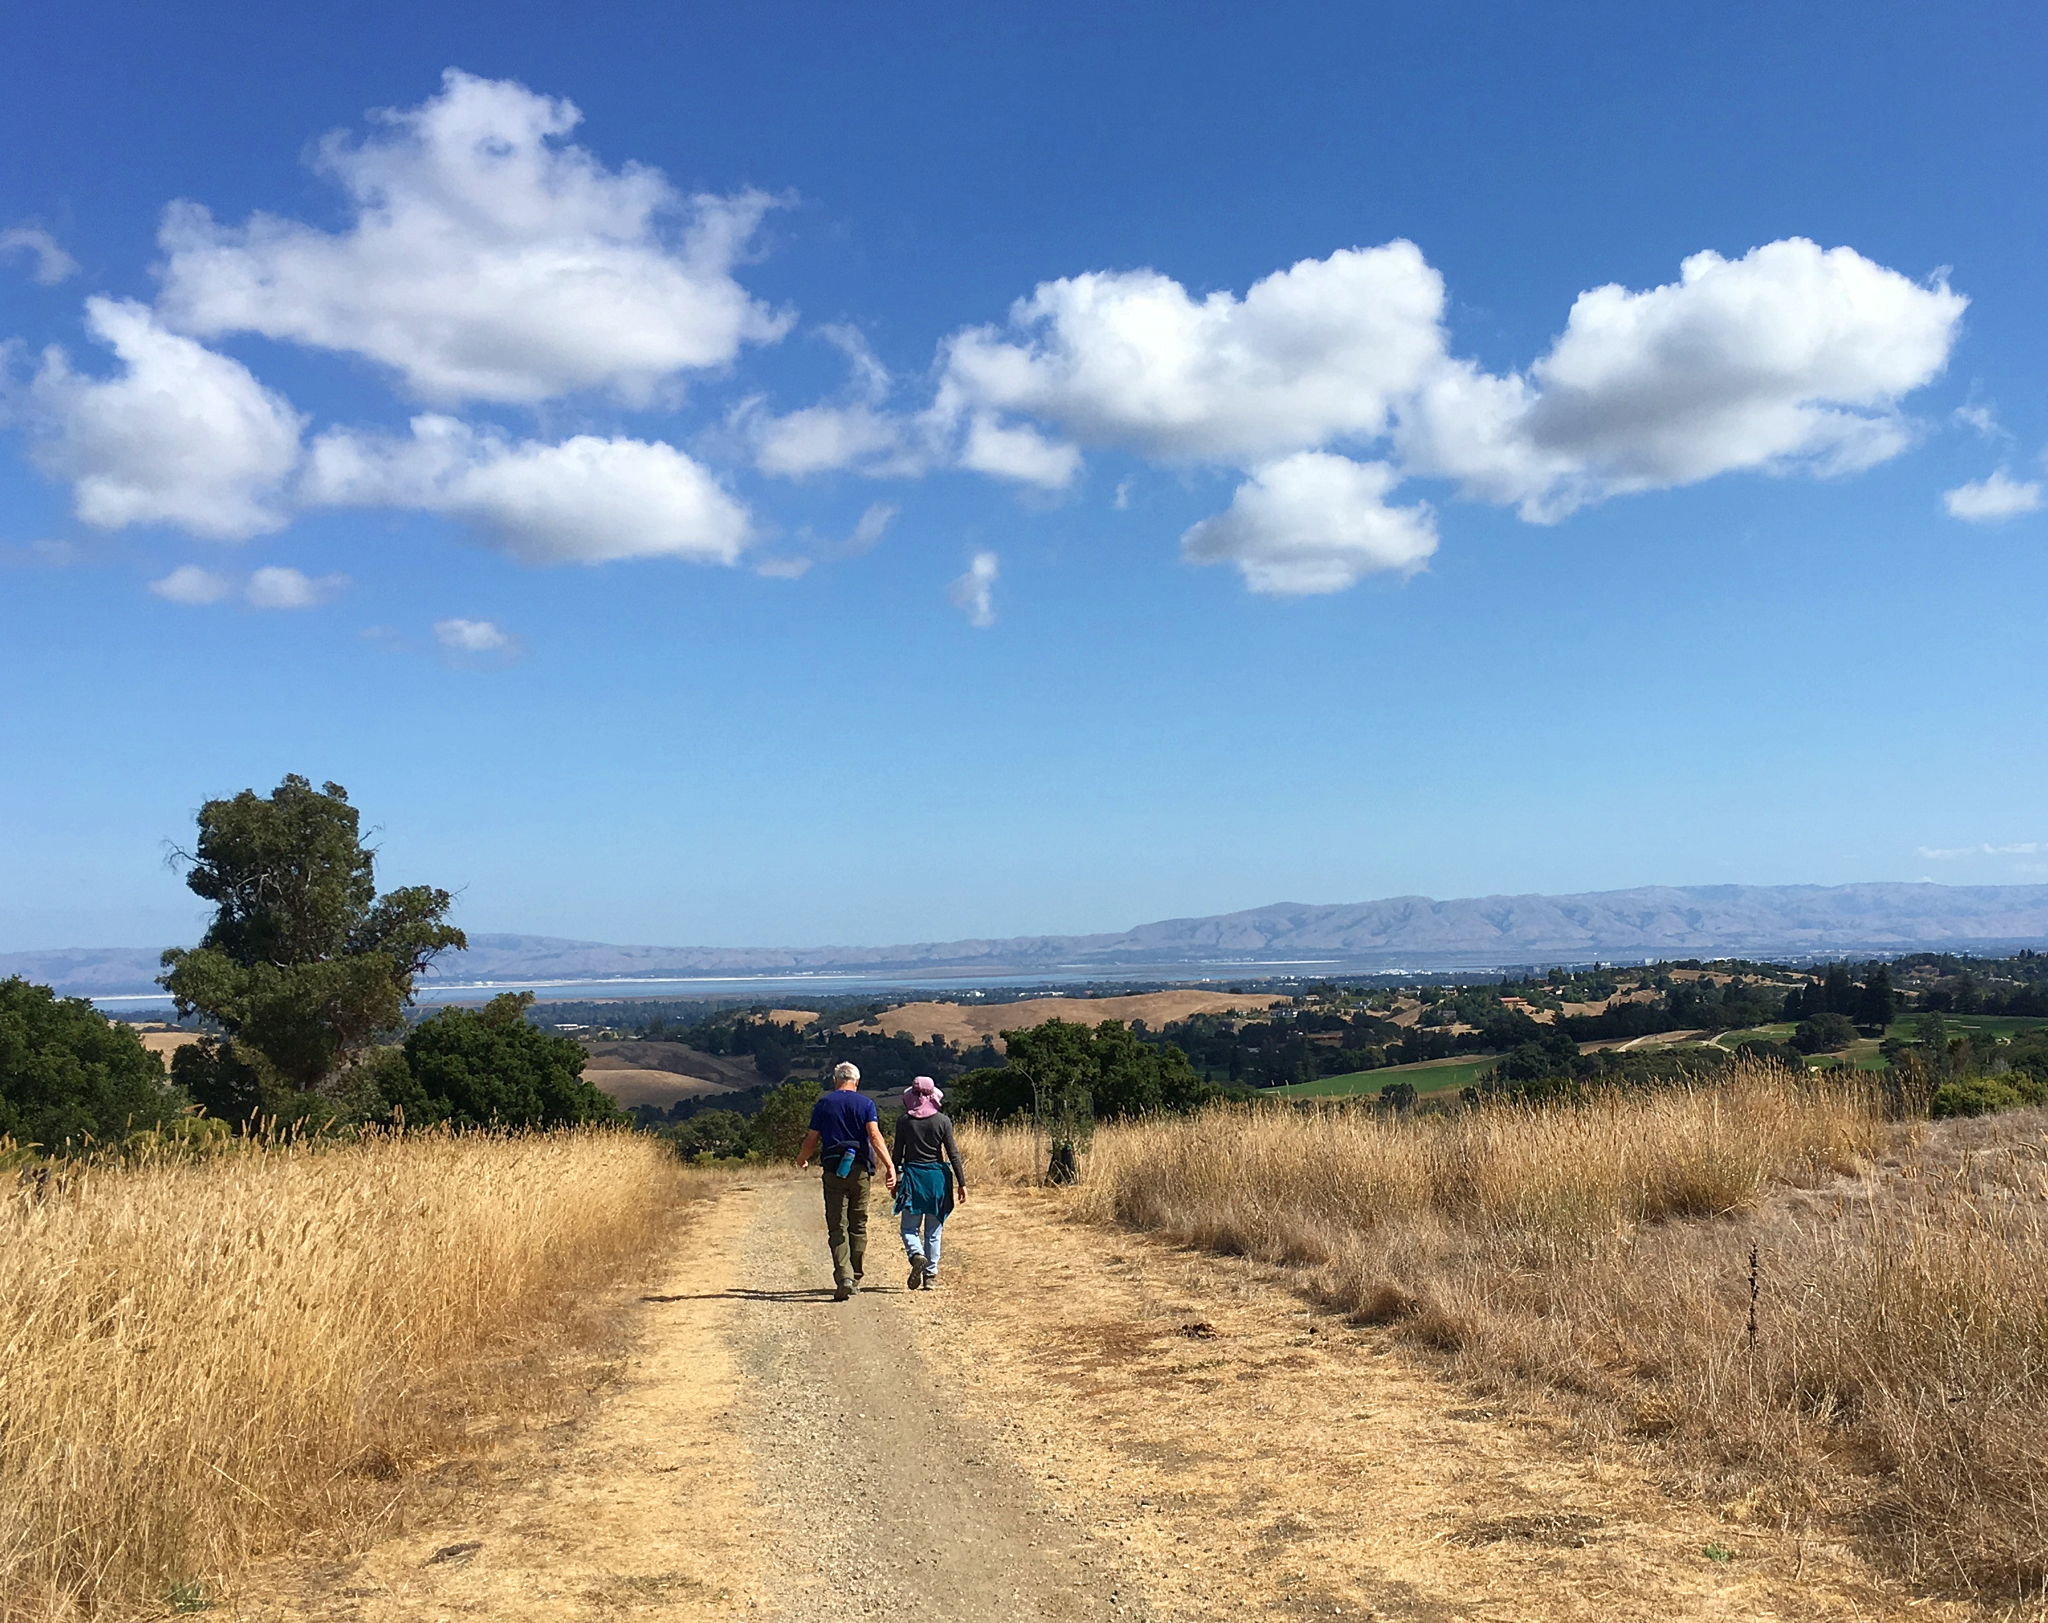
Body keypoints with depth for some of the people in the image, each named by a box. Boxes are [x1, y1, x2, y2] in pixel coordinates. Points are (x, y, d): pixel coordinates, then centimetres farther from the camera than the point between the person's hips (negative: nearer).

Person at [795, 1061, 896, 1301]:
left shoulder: (823, 1104, 5)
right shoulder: (865, 1104, 2)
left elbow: (811, 1139, 5)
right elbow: (874, 1135, -12)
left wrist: (801, 1160, 25)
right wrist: (889, 1166, -17)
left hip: (833, 1171, -1)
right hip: (860, 1169, 1)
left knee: (837, 1227, -3)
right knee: (858, 1226, 12)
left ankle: (844, 1277, -20)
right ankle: (855, 1279, 17)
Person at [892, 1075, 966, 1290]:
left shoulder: (903, 1121, -2)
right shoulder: (943, 1120, -3)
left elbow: (898, 1153, 1)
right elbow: (953, 1153, -2)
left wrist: (896, 1180, 12)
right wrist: (961, 1182, 2)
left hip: (912, 1177, -1)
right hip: (937, 1177, 1)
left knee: (909, 1227, 7)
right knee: (933, 1230, 10)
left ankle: (917, 1255, -22)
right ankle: (930, 1277, 9)